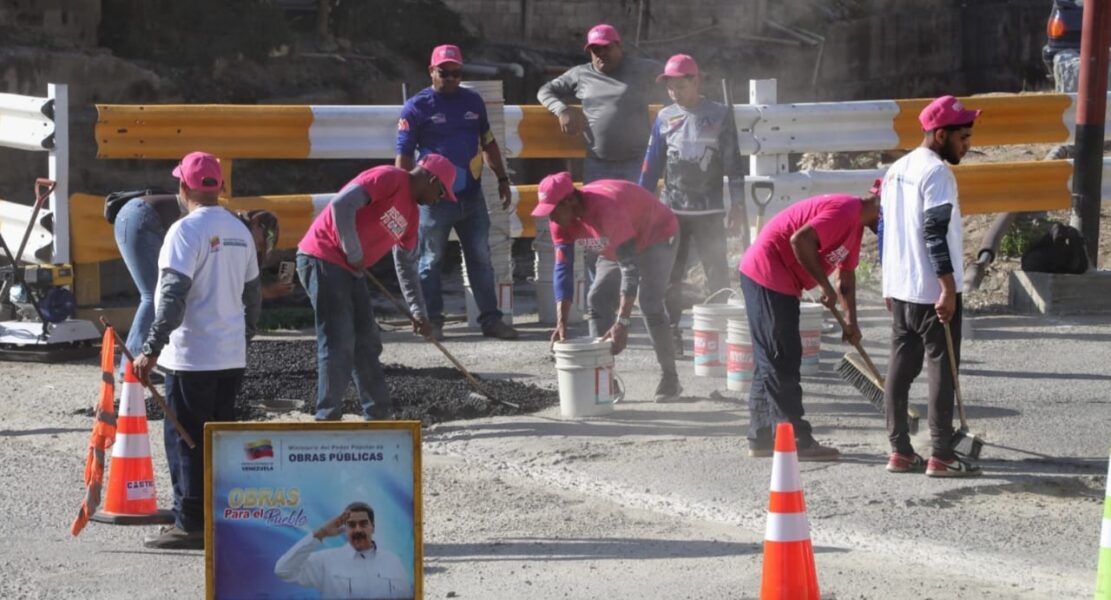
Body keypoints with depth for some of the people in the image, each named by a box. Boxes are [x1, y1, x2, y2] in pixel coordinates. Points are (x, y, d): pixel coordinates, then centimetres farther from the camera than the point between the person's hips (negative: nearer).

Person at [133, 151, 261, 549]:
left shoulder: (186, 230, -13)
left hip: (192, 356, -7)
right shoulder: (240, 232, 11)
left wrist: (152, 349, -19)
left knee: (185, 440, -1)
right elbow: (252, 295, 17)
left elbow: (173, 297, -20)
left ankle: (191, 524, -1)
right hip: (232, 356, 7)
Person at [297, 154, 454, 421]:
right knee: (339, 343, -12)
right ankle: (328, 418, -9)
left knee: (367, 343, 11)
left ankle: (380, 415, 18)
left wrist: (418, 313, 20)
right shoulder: (389, 179, -12)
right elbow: (342, 205, -24)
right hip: (322, 258, -10)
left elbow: (407, 267, 24)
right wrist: (355, 255, -17)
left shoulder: (411, 214, 16)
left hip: (349, 269, 10)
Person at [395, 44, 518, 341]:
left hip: (472, 196, 4)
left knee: (481, 259, 6)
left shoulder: (473, 101, 11)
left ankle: (491, 319, 11)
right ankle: (432, 321, 11)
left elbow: (488, 142, 20)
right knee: (431, 261, 3)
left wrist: (502, 179, 15)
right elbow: (403, 155, -5)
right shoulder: (416, 107, -3)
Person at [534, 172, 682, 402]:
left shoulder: (606, 209, -41)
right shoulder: (562, 220, -18)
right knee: (597, 301, -4)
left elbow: (630, 265, -42)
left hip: (654, 237, -8)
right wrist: (561, 323, -27)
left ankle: (670, 379, -14)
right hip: (616, 247, 8)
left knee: (650, 304, -23)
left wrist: (622, 322, -47)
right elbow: (563, 269, -17)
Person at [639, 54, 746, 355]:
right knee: (671, 276, 3)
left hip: (709, 209, -2)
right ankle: (671, 335, 8)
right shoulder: (665, 117, 6)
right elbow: (652, 163, 10)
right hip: (672, 209, 2)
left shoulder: (719, 115, 0)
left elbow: (733, 161, 0)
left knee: (717, 274, -1)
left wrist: (737, 203, -5)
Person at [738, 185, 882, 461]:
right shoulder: (845, 210, -17)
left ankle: (762, 437, 18)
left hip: (761, 276, 11)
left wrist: (851, 321, 19)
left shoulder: (855, 221, 15)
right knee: (783, 362, -8)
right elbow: (800, 239, -28)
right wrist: (825, 286, -20)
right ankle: (797, 440, -6)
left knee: (771, 361, 14)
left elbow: (846, 275, 22)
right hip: (768, 275, -11)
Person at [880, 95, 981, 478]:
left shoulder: (897, 170, 13)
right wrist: (948, 288, -21)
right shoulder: (937, 172, -15)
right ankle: (940, 456, -2)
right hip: (933, 291, -9)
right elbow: (935, 233, -21)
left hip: (900, 288, 9)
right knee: (941, 370, -3)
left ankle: (900, 451, 11)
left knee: (900, 368, 9)